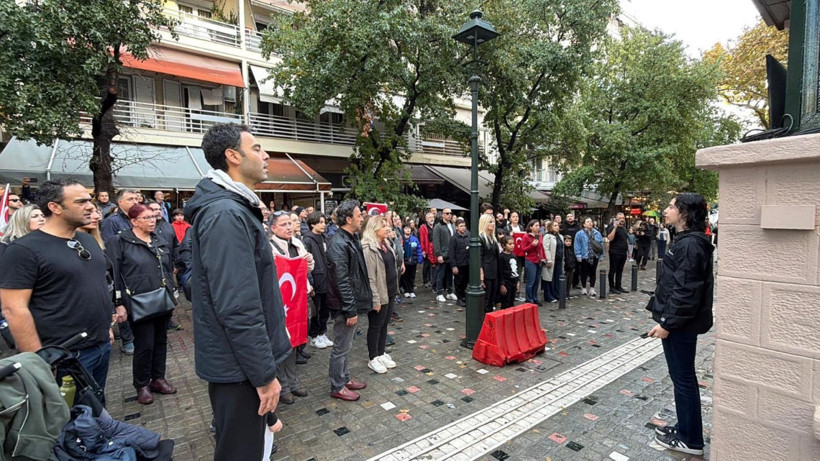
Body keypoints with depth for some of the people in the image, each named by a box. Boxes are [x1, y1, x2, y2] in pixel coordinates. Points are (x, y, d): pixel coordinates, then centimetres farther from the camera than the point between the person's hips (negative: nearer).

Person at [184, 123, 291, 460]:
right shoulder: (227, 214, -23)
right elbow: (238, 309, -27)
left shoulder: (232, 208, 10)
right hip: (240, 366, -10)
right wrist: (265, 374, -20)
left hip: (237, 360, 10)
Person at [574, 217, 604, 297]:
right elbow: (577, 245, -7)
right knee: (584, 273, 6)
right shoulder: (579, 233, -4)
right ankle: (583, 288, 19)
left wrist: (601, 254, 4)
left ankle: (592, 289, 17)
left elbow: (601, 244, 10)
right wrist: (578, 255, -12)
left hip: (594, 257, 3)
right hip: (584, 257, -3)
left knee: (593, 272, 9)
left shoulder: (597, 233, 9)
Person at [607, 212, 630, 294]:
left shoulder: (624, 228, 16)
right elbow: (610, 238, -24)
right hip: (615, 253, -8)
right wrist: (615, 228, -28)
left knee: (620, 271, 12)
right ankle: (612, 287, 6)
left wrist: (628, 250, 21)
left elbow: (626, 240, 24)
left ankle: (618, 286, 20)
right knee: (613, 270, 0)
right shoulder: (613, 227, -10)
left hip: (623, 253, 8)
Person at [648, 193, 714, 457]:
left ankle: (690, 440, 19)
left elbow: (686, 291, -24)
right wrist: (666, 319, 19)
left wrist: (667, 323, -20)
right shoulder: (687, 241, 11)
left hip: (680, 324, -10)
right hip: (680, 321, 10)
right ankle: (686, 429, 34)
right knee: (682, 377, 19)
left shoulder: (690, 244, -20)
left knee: (683, 378, 3)